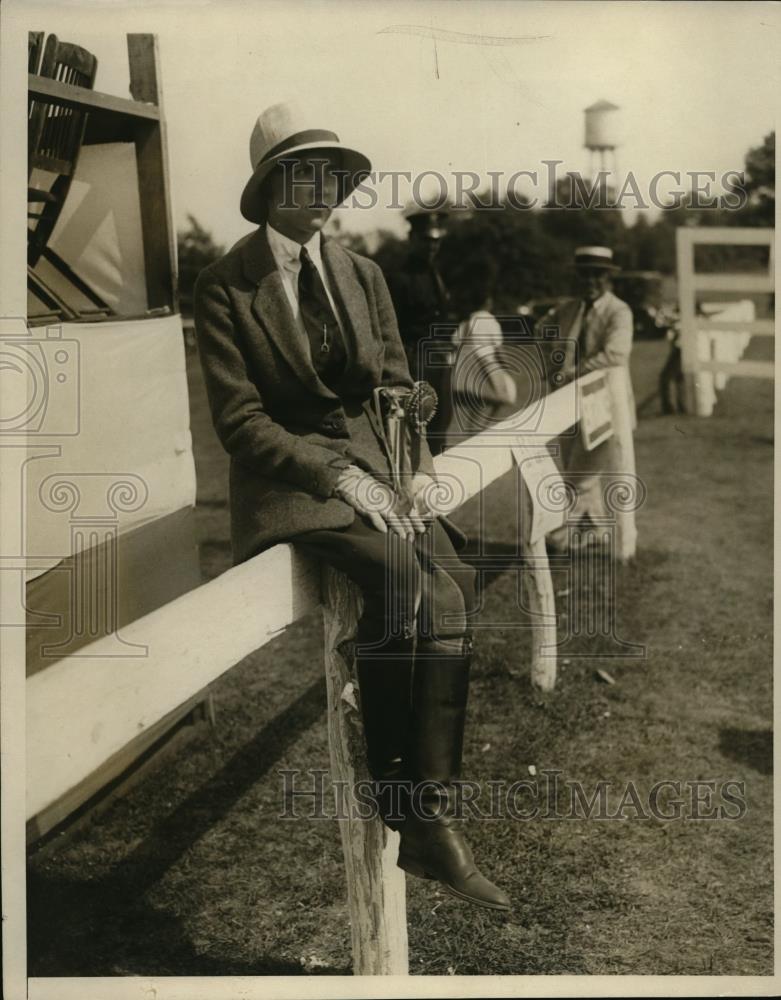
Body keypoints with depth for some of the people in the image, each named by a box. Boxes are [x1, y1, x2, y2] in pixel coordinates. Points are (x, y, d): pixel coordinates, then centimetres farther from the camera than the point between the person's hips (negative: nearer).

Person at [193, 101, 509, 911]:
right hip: (285, 479, -5)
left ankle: (431, 820, -15)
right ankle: (398, 795, -15)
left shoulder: (362, 275, 13)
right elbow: (238, 418, -10)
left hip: (370, 460, 5)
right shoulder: (224, 288, -4)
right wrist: (338, 476, -21)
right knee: (400, 571, -32)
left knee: (450, 586, -22)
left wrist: (417, 466, -4)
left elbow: (396, 383, 15)